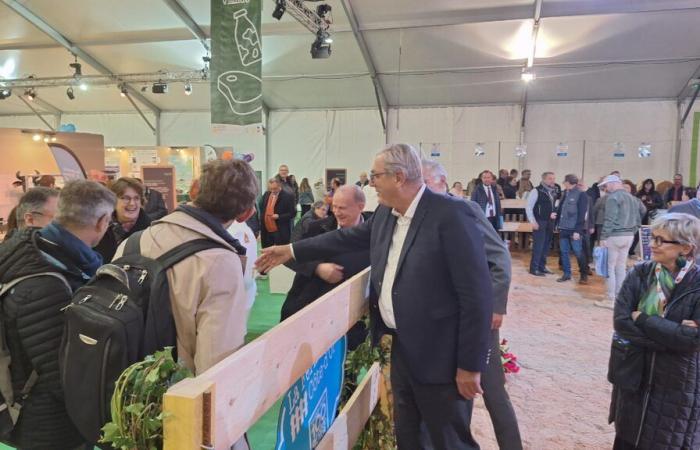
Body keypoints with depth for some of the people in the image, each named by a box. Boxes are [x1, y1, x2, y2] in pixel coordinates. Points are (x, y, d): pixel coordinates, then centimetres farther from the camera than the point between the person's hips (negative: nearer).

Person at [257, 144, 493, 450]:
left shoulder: (451, 216, -22)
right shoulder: (386, 213, 3)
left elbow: (477, 295, -21)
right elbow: (348, 238, 18)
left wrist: (470, 365, -18)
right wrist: (291, 250, 19)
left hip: (437, 354, -7)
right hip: (401, 346, 8)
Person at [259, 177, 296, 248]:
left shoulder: (288, 196, -9)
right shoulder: (266, 194, 10)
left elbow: (292, 213, -9)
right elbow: (261, 207, 21)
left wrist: (279, 217, -21)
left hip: (281, 232, -6)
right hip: (266, 231, 6)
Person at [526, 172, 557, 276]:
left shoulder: (552, 192, 12)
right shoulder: (536, 191, -10)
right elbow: (528, 207, -12)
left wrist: (555, 214, 7)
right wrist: (533, 222, -15)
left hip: (550, 222, 7)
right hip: (540, 222, -7)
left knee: (546, 245, 10)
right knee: (538, 245, -7)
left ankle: (542, 266, 20)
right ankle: (534, 268, 1)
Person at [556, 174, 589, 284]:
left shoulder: (581, 194, -8)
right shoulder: (565, 193, 12)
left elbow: (581, 214, -12)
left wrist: (578, 230, -16)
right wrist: (558, 223, 4)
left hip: (574, 229, -6)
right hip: (563, 228, 7)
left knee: (578, 252, -1)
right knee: (564, 252, 9)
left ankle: (584, 274, 13)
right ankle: (566, 273, 19)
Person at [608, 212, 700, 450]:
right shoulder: (639, 274, -7)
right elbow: (621, 322, -14)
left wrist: (642, 319, -19)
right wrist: (673, 335, -20)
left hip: (678, 383, -2)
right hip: (633, 375, 3)